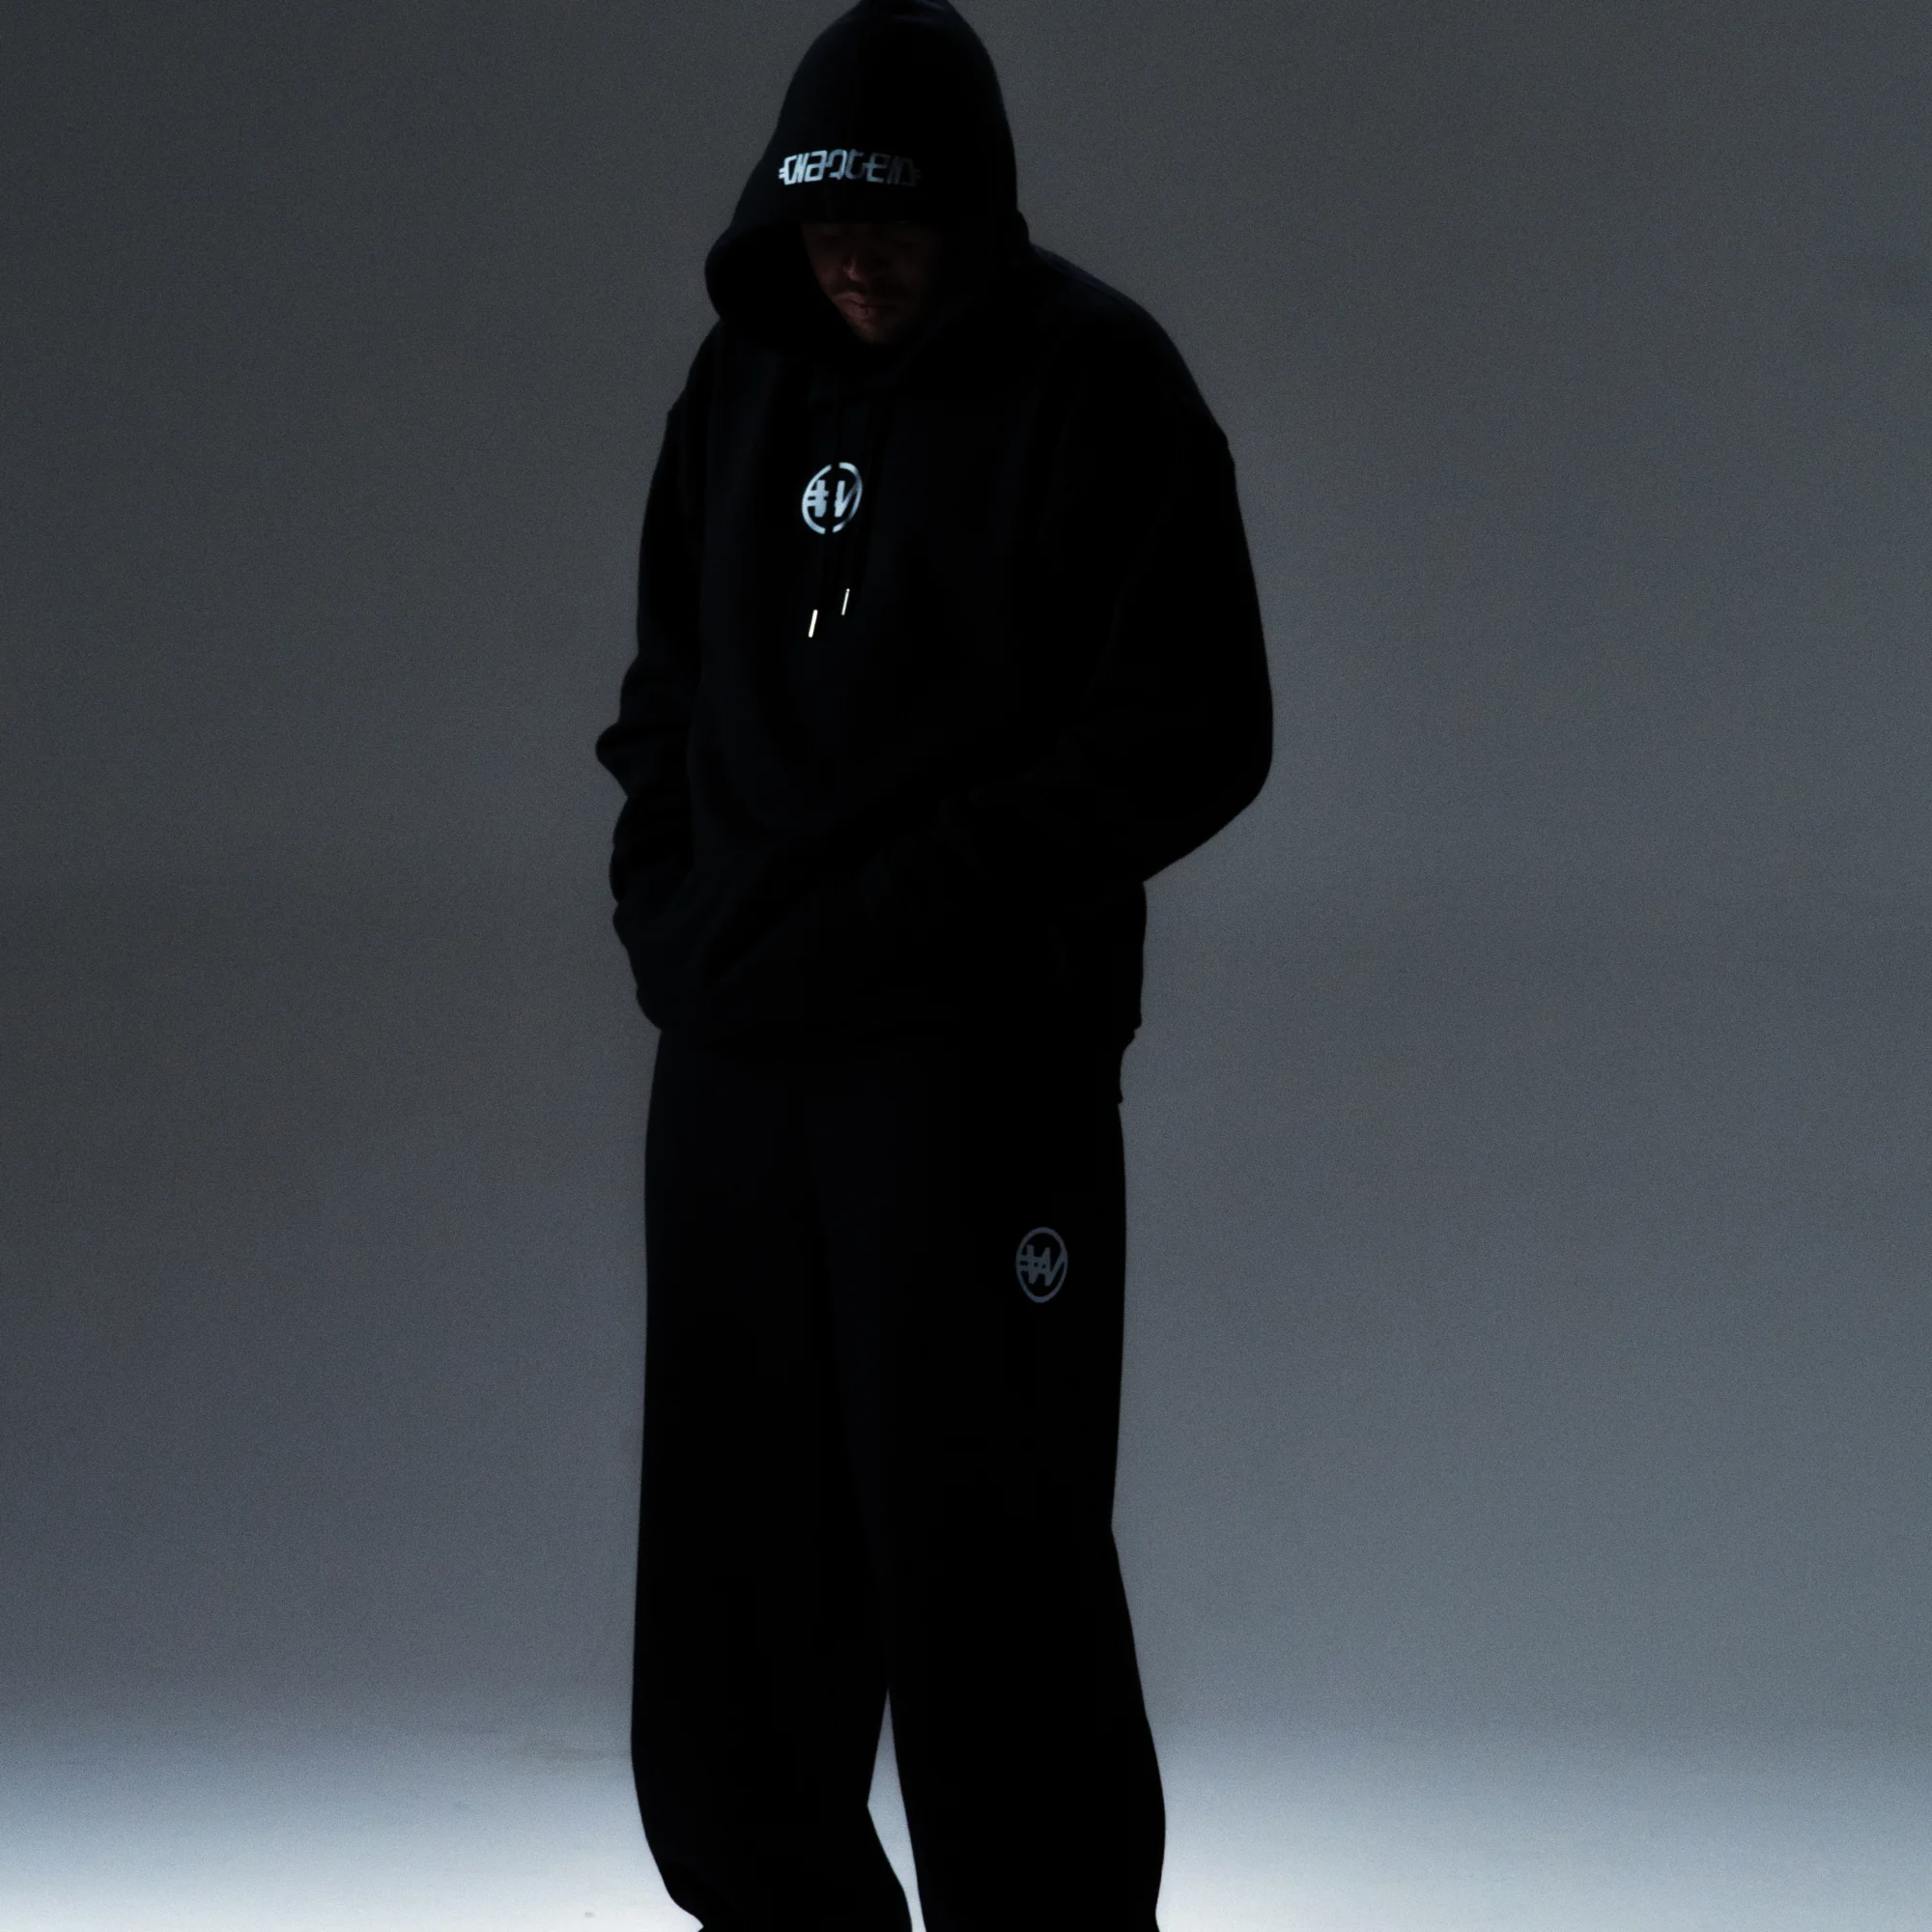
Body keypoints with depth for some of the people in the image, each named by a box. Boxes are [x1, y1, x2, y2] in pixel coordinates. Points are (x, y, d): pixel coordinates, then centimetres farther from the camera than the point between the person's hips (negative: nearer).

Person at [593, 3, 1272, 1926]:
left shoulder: (1093, 385, -6)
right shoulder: (747, 380, 12)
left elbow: (1193, 738, -9)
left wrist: (921, 903, -14)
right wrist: (668, 906, 5)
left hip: (977, 1061, -6)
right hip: (738, 1049, 6)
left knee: (975, 1556, -7)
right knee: (735, 1566, 10)